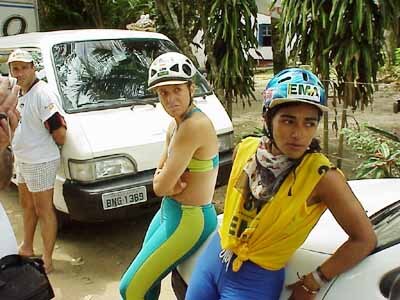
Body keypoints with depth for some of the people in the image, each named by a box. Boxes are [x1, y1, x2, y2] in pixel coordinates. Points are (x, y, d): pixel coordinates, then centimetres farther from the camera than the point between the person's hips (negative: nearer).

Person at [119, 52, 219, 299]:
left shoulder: (194, 125, -25)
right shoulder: (176, 123, 5)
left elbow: (161, 186, -22)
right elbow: (159, 181, 9)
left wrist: (165, 181, -1)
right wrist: (169, 181, -13)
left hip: (189, 220, -9)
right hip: (170, 211, 9)